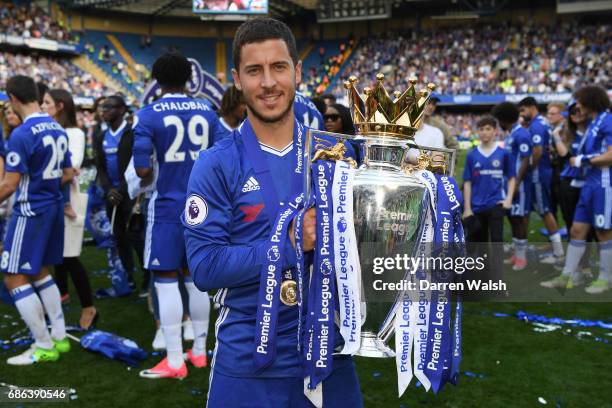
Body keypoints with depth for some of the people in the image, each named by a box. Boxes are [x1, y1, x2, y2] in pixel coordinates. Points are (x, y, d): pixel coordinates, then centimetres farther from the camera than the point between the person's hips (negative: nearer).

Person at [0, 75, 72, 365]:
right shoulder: (58, 129, 7)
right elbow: (67, 174, 14)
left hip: (31, 211, -8)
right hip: (54, 207, 8)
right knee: (40, 272, 20)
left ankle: (44, 346, 6)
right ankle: (59, 337, 23)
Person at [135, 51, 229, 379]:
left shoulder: (148, 115, -9)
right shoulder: (206, 112, 3)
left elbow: (142, 170, -15)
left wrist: (152, 174, 7)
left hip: (167, 206, -4)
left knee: (166, 279, 2)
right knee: (196, 277, 14)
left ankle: (175, 361, 5)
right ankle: (199, 351, 23)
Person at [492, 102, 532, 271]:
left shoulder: (521, 135, -15)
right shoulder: (510, 134, 14)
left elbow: (525, 161, -19)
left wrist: (517, 184, -22)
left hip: (518, 183, -9)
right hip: (509, 182, 9)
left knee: (519, 218, -3)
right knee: (512, 217, 13)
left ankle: (521, 256, 6)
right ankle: (517, 253, 23)